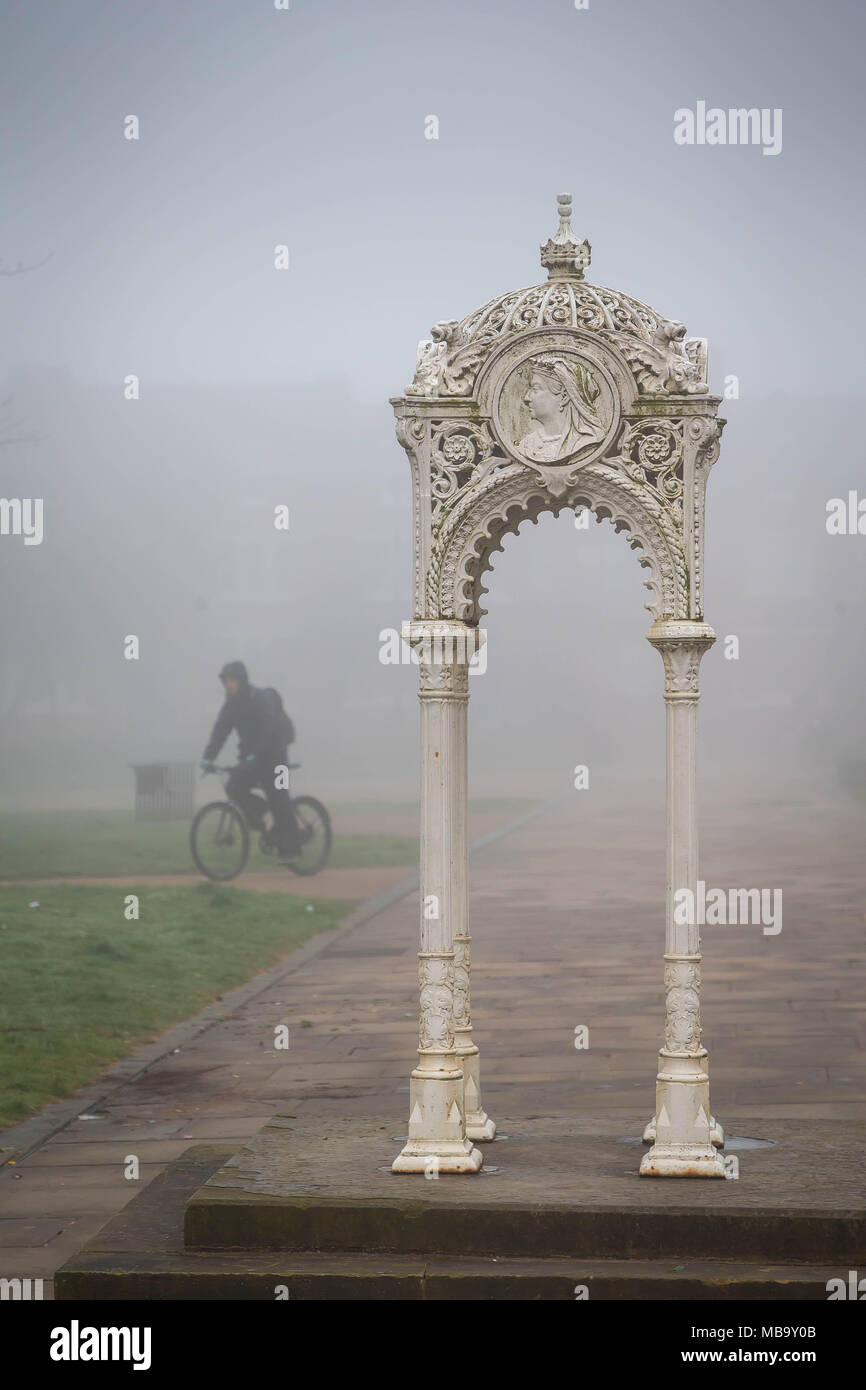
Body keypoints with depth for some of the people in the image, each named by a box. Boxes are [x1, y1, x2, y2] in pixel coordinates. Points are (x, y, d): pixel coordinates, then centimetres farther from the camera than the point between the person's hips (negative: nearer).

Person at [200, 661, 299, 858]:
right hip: (250, 757, 6)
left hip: (272, 754, -6)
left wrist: (254, 755, -38)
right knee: (234, 787, -15)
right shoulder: (231, 705, 5)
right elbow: (220, 731, -3)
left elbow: (267, 729, -27)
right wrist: (208, 757, -16)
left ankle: (288, 847, -4)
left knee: (278, 799, -9)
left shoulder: (262, 699, -15)